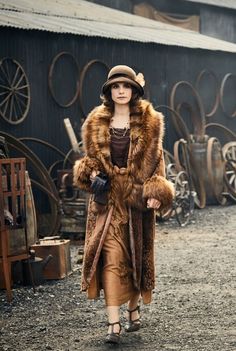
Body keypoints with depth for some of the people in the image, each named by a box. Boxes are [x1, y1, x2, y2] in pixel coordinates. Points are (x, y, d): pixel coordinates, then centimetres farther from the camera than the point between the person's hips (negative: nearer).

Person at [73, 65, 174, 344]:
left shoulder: (149, 123, 2)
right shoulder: (96, 123, 6)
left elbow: (155, 160, 3)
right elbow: (91, 158, 13)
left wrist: (155, 193, -9)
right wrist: (93, 175, -8)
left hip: (137, 197, 0)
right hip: (107, 198, 0)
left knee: (136, 255, 10)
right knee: (111, 257, -10)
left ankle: (133, 309, 31)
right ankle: (114, 323, -11)